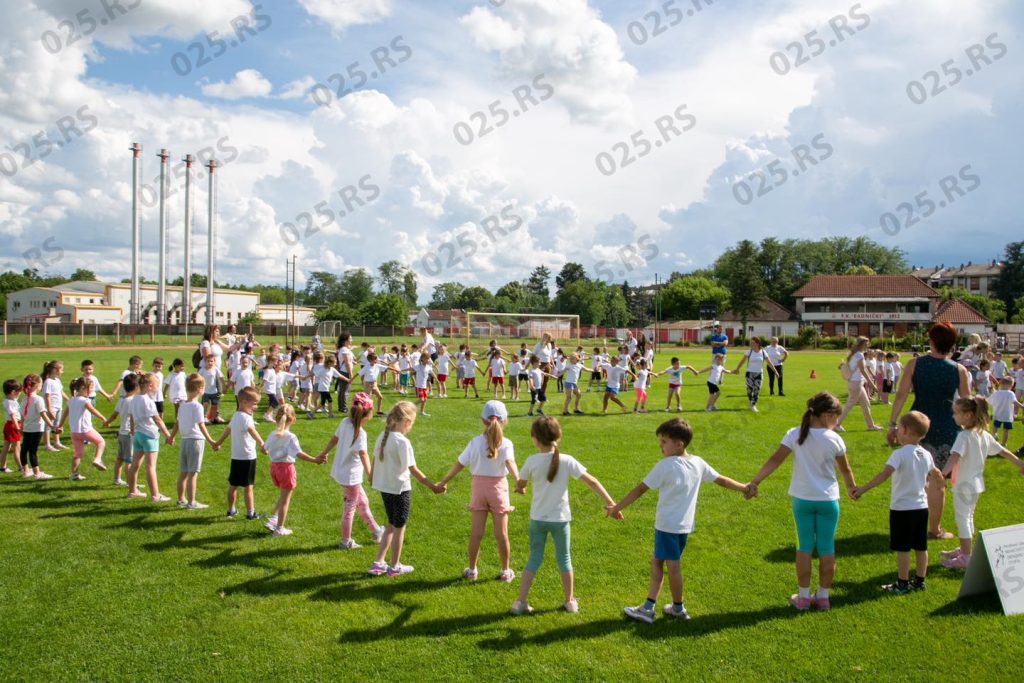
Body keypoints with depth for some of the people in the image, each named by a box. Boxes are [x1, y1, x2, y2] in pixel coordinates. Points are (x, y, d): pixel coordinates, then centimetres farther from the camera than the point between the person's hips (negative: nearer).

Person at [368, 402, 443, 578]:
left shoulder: (383, 436, 0)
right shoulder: (403, 442, -22)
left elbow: (375, 460, 9)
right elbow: (413, 470, -21)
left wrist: (372, 477, 25)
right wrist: (432, 486, -17)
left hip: (384, 487, 7)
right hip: (400, 489, -7)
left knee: (391, 525, 22)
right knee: (399, 527, 10)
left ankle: (378, 563, 22)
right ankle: (395, 566, 24)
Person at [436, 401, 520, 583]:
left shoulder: (476, 442, -6)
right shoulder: (505, 444, -10)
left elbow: (459, 465, -4)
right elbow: (510, 463, -28)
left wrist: (443, 482, 5)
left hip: (479, 487, 1)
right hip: (498, 488, -1)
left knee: (476, 532, 8)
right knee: (501, 533, 7)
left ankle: (472, 570, 18)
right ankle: (506, 571, 16)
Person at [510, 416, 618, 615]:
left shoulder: (532, 462, -12)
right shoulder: (567, 461, -13)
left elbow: (520, 484, 3)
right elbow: (591, 481, -13)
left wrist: (520, 488, 28)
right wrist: (609, 502, -7)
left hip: (538, 519, 0)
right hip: (560, 519, 0)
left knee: (534, 559, 12)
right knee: (564, 559, 15)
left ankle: (521, 602, 10)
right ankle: (570, 601, 27)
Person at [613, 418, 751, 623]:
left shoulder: (665, 466, -16)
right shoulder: (698, 463, 2)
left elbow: (640, 489, -15)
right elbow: (722, 480, 12)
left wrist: (617, 507, -9)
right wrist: (745, 488, 29)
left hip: (667, 525, -7)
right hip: (685, 525, 7)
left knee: (672, 566, 6)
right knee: (656, 562, 14)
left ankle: (678, 608, 20)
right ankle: (648, 608, 18)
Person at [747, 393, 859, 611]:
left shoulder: (795, 435, -9)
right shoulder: (834, 439, -9)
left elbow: (775, 460, -14)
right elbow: (845, 469, 3)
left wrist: (755, 482, -12)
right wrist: (852, 487, 22)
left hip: (802, 499, 1)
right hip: (828, 500, -1)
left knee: (805, 547, 10)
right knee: (827, 549, 11)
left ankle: (803, 597, 16)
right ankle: (823, 597, 19)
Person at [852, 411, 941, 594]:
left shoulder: (900, 454, -17)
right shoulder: (926, 455, 5)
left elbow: (885, 474, -30)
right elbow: (935, 473, 25)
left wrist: (863, 489, -32)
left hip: (901, 508, -7)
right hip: (921, 506, 7)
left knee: (902, 548, 2)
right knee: (921, 547, 14)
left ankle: (902, 584, 9)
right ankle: (919, 581, 24)